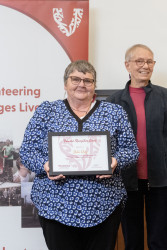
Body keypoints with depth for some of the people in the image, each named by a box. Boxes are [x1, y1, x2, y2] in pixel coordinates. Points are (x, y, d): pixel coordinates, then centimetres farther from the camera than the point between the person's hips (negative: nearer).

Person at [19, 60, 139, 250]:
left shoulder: (114, 113, 9)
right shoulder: (46, 111, 8)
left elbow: (130, 149, 8)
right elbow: (27, 150, 5)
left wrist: (115, 162, -13)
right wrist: (45, 165, -14)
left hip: (104, 206, 1)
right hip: (56, 205, 0)